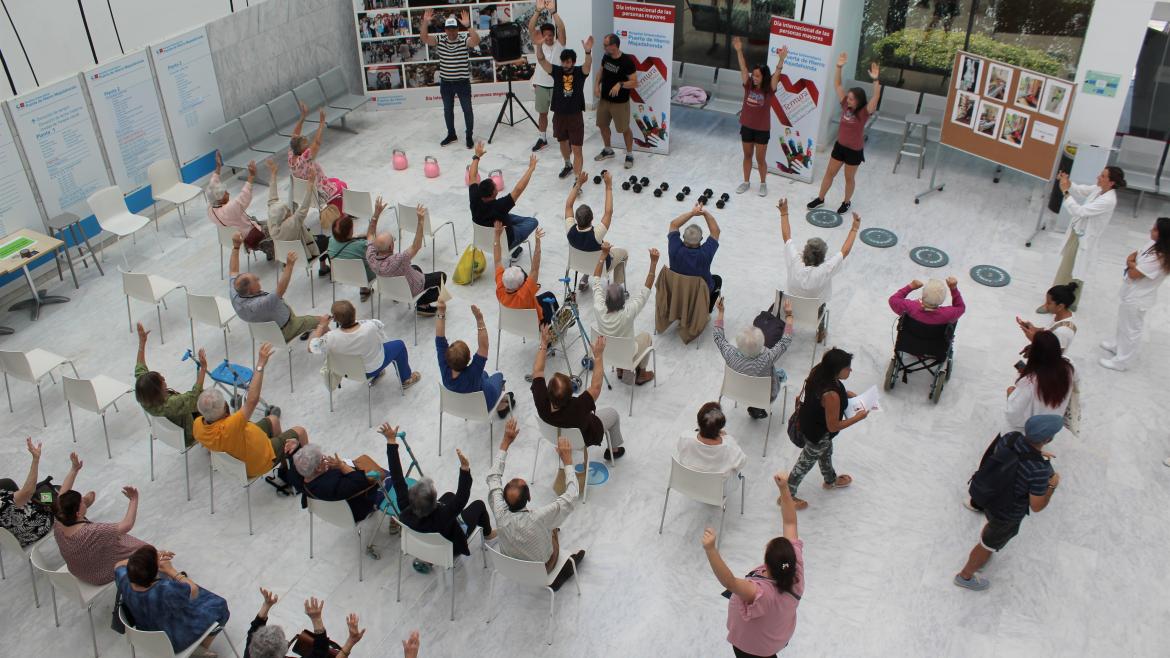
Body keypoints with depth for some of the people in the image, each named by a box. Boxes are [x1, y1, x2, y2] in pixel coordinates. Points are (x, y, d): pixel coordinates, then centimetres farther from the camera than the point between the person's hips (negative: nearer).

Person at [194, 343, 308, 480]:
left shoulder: (198, 425, -25)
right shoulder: (228, 428, -48)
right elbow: (252, 400, -49)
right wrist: (260, 364, -47)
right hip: (259, 464, -7)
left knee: (272, 419, 26)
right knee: (300, 431, 11)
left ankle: (284, 466, 47)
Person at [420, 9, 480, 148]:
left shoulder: (464, 40, -10)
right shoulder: (439, 40, 0)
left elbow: (476, 41, -29)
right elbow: (424, 38, -11)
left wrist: (468, 26, -39)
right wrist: (425, 22, -24)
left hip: (463, 82, -4)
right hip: (445, 83, 4)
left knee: (467, 109, 4)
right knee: (447, 110, 14)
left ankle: (469, 136, 16)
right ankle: (451, 135, 30)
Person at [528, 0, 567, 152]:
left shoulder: (560, 44, -8)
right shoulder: (539, 43, -2)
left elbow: (561, 28, -25)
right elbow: (531, 29, -16)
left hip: (557, 85, -3)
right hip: (541, 84, 3)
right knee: (542, 113, 15)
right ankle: (542, 139, 30)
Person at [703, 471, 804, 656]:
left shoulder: (761, 593, -46)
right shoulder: (796, 568, -30)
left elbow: (728, 582, -59)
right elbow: (790, 523, -26)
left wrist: (710, 549, -71)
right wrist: (784, 489, -32)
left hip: (752, 646, -5)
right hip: (778, 635, 6)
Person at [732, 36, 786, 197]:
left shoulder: (769, 89, -12)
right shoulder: (748, 85, -5)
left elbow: (777, 74, -25)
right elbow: (743, 68, -13)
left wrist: (781, 59, -41)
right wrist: (739, 51, -24)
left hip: (762, 129, -3)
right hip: (746, 127, 3)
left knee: (760, 158, 8)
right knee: (747, 155, 17)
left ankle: (763, 184, 27)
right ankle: (746, 182, 32)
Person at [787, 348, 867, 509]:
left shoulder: (818, 371, -20)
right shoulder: (831, 396, -43)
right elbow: (833, 426, -29)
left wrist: (844, 394, -2)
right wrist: (858, 417, -19)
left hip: (810, 421, 8)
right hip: (817, 434, -8)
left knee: (826, 452, 34)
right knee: (805, 463, 18)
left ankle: (831, 480, 63)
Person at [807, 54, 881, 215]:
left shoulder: (864, 112, -20)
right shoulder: (845, 105, -7)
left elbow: (876, 97, -37)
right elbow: (837, 84, -7)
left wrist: (875, 80, -49)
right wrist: (839, 67, -18)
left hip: (854, 150, -5)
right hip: (839, 145, 5)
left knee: (849, 178, 13)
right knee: (829, 173, 15)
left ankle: (847, 203, 33)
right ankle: (820, 199, 30)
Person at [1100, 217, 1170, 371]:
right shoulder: (1153, 244, -6)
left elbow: (1133, 274, -28)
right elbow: (1132, 256, 8)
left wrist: (1132, 265, -9)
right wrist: (1132, 262, -12)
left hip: (1138, 298, -9)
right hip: (1132, 293, 9)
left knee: (1131, 329, 10)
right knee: (1124, 323, 30)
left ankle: (1121, 361, 25)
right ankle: (1119, 345, 52)